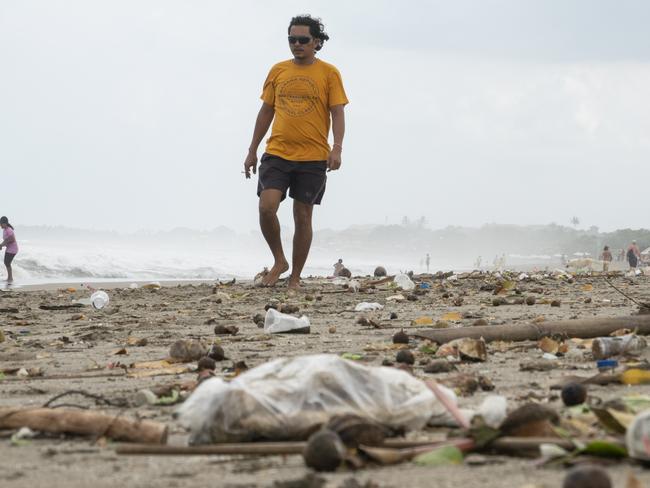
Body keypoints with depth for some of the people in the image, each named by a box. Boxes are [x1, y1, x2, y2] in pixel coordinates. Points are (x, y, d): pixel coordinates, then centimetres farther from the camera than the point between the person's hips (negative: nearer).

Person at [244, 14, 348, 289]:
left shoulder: (329, 74, 0)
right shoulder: (277, 71, 9)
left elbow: (338, 113, -4)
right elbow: (266, 112, 15)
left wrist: (337, 148, -19)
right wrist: (252, 151, 14)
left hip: (313, 157, -2)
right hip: (277, 153, 2)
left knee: (302, 217, 3)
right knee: (266, 206, -16)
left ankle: (295, 277, 15)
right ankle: (279, 261, 6)